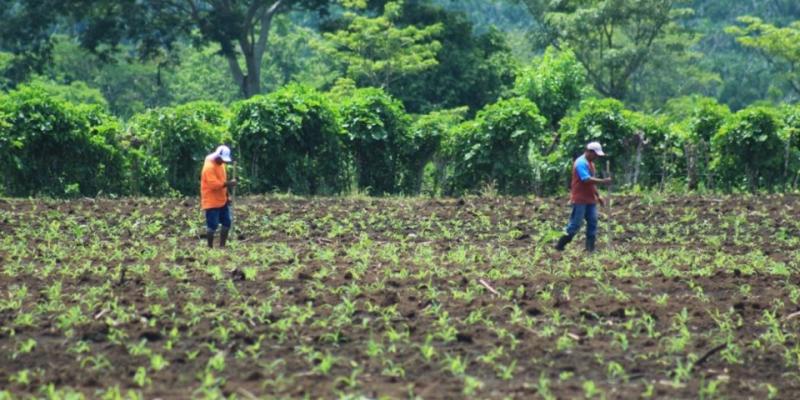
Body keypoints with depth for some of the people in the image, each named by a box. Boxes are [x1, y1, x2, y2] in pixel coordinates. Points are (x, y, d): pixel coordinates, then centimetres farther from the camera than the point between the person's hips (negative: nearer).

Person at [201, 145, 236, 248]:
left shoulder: (220, 164, 11)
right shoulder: (209, 167, -19)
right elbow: (214, 184, -28)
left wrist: (227, 197, 16)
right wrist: (228, 184, -32)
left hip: (222, 201, 9)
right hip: (211, 201, -9)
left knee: (227, 223, 8)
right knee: (212, 225, -7)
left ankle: (222, 246, 16)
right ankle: (210, 247, 2)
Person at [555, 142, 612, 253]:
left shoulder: (590, 163, 15)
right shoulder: (581, 163, -16)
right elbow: (586, 179, -26)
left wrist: (598, 195, 19)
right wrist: (603, 181, -26)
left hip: (590, 199, 9)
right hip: (580, 200, -9)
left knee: (593, 222, 4)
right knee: (575, 224, -6)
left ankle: (590, 247, 5)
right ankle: (560, 245, 2)